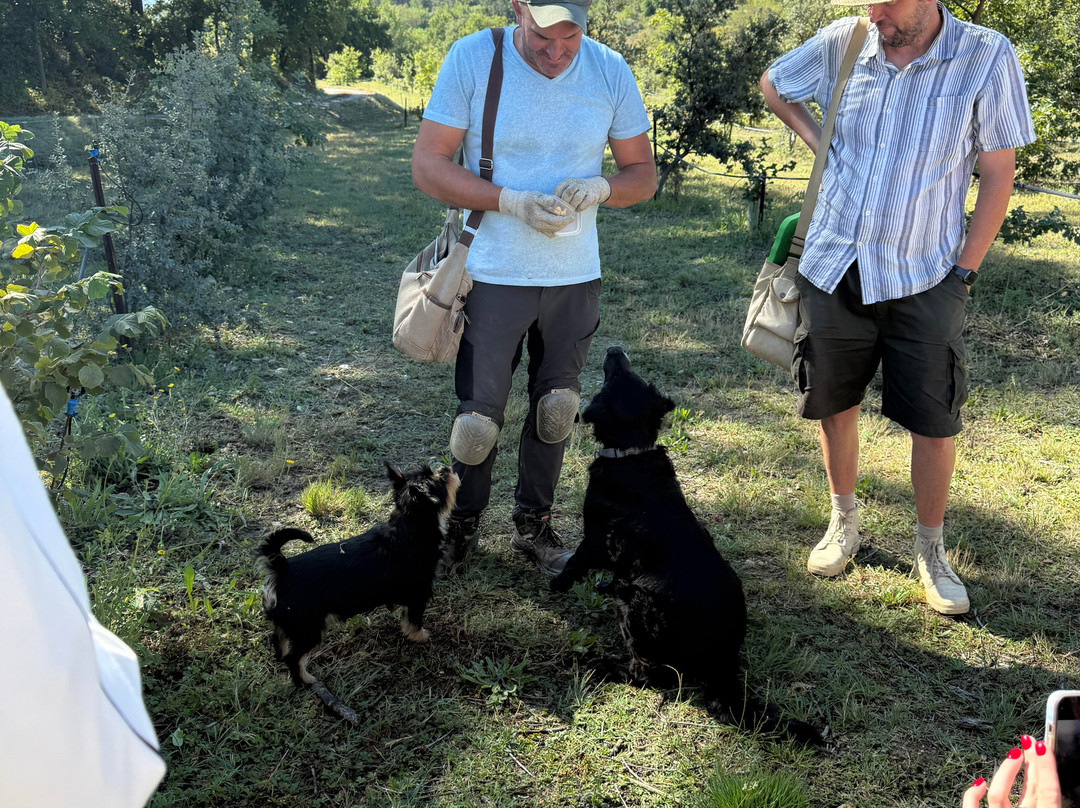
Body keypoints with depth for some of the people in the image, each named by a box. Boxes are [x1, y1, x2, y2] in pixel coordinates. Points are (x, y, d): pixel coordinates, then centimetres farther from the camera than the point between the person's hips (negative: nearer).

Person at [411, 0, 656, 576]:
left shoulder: (610, 71, -2)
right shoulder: (471, 59, -10)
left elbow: (642, 173, 4)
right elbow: (427, 165, -11)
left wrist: (597, 189, -18)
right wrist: (511, 201, -23)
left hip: (575, 277, 3)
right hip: (493, 274, -3)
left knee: (554, 410, 15)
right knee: (478, 415, 3)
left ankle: (533, 527, 34)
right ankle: (460, 527, 29)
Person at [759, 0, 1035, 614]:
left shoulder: (986, 56, -8)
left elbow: (998, 174, -3)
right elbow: (775, 85, 19)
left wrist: (965, 270, -6)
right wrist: (819, 143, 5)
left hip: (925, 280, -2)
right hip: (834, 269, 3)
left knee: (935, 420, 2)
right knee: (836, 404, 13)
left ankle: (932, 551, 23)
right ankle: (844, 524, 35)